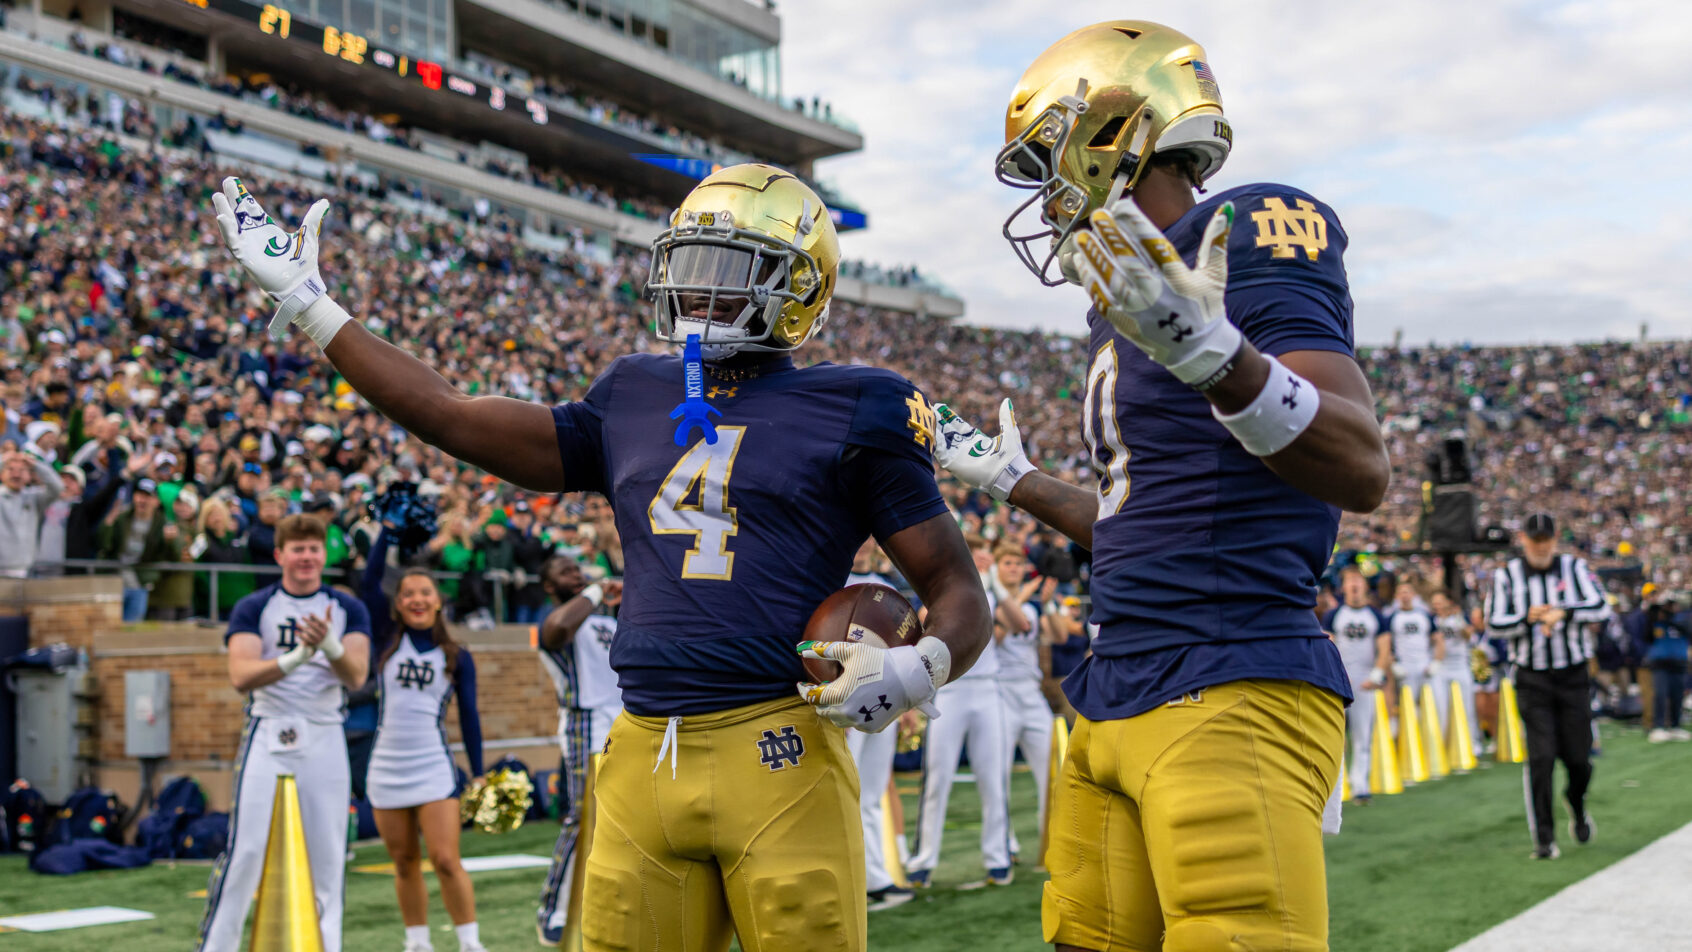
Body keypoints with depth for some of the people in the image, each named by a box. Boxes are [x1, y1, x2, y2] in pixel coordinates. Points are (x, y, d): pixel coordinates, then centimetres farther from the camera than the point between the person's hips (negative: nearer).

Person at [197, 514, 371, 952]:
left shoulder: (348, 609, 7)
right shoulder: (254, 607, 2)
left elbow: (356, 676, -7)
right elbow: (241, 676, -12)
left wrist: (328, 645, -27)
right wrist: (295, 657, -29)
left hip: (325, 739, 2)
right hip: (268, 736, -2)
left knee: (328, 854, 2)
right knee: (246, 849, -7)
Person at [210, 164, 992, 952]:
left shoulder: (847, 412, 2)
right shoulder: (634, 401, 16)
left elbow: (958, 593, 3)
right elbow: (456, 419, 20)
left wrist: (918, 667, -19)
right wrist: (309, 306, 23)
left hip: (776, 759, -4)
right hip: (643, 760, 4)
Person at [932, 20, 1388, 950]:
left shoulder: (1251, 233, -7)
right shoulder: (1127, 305, 18)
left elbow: (1361, 470, -19)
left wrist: (1209, 350, -33)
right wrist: (1009, 478, 33)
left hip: (1234, 699, -9)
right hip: (1114, 701, 9)